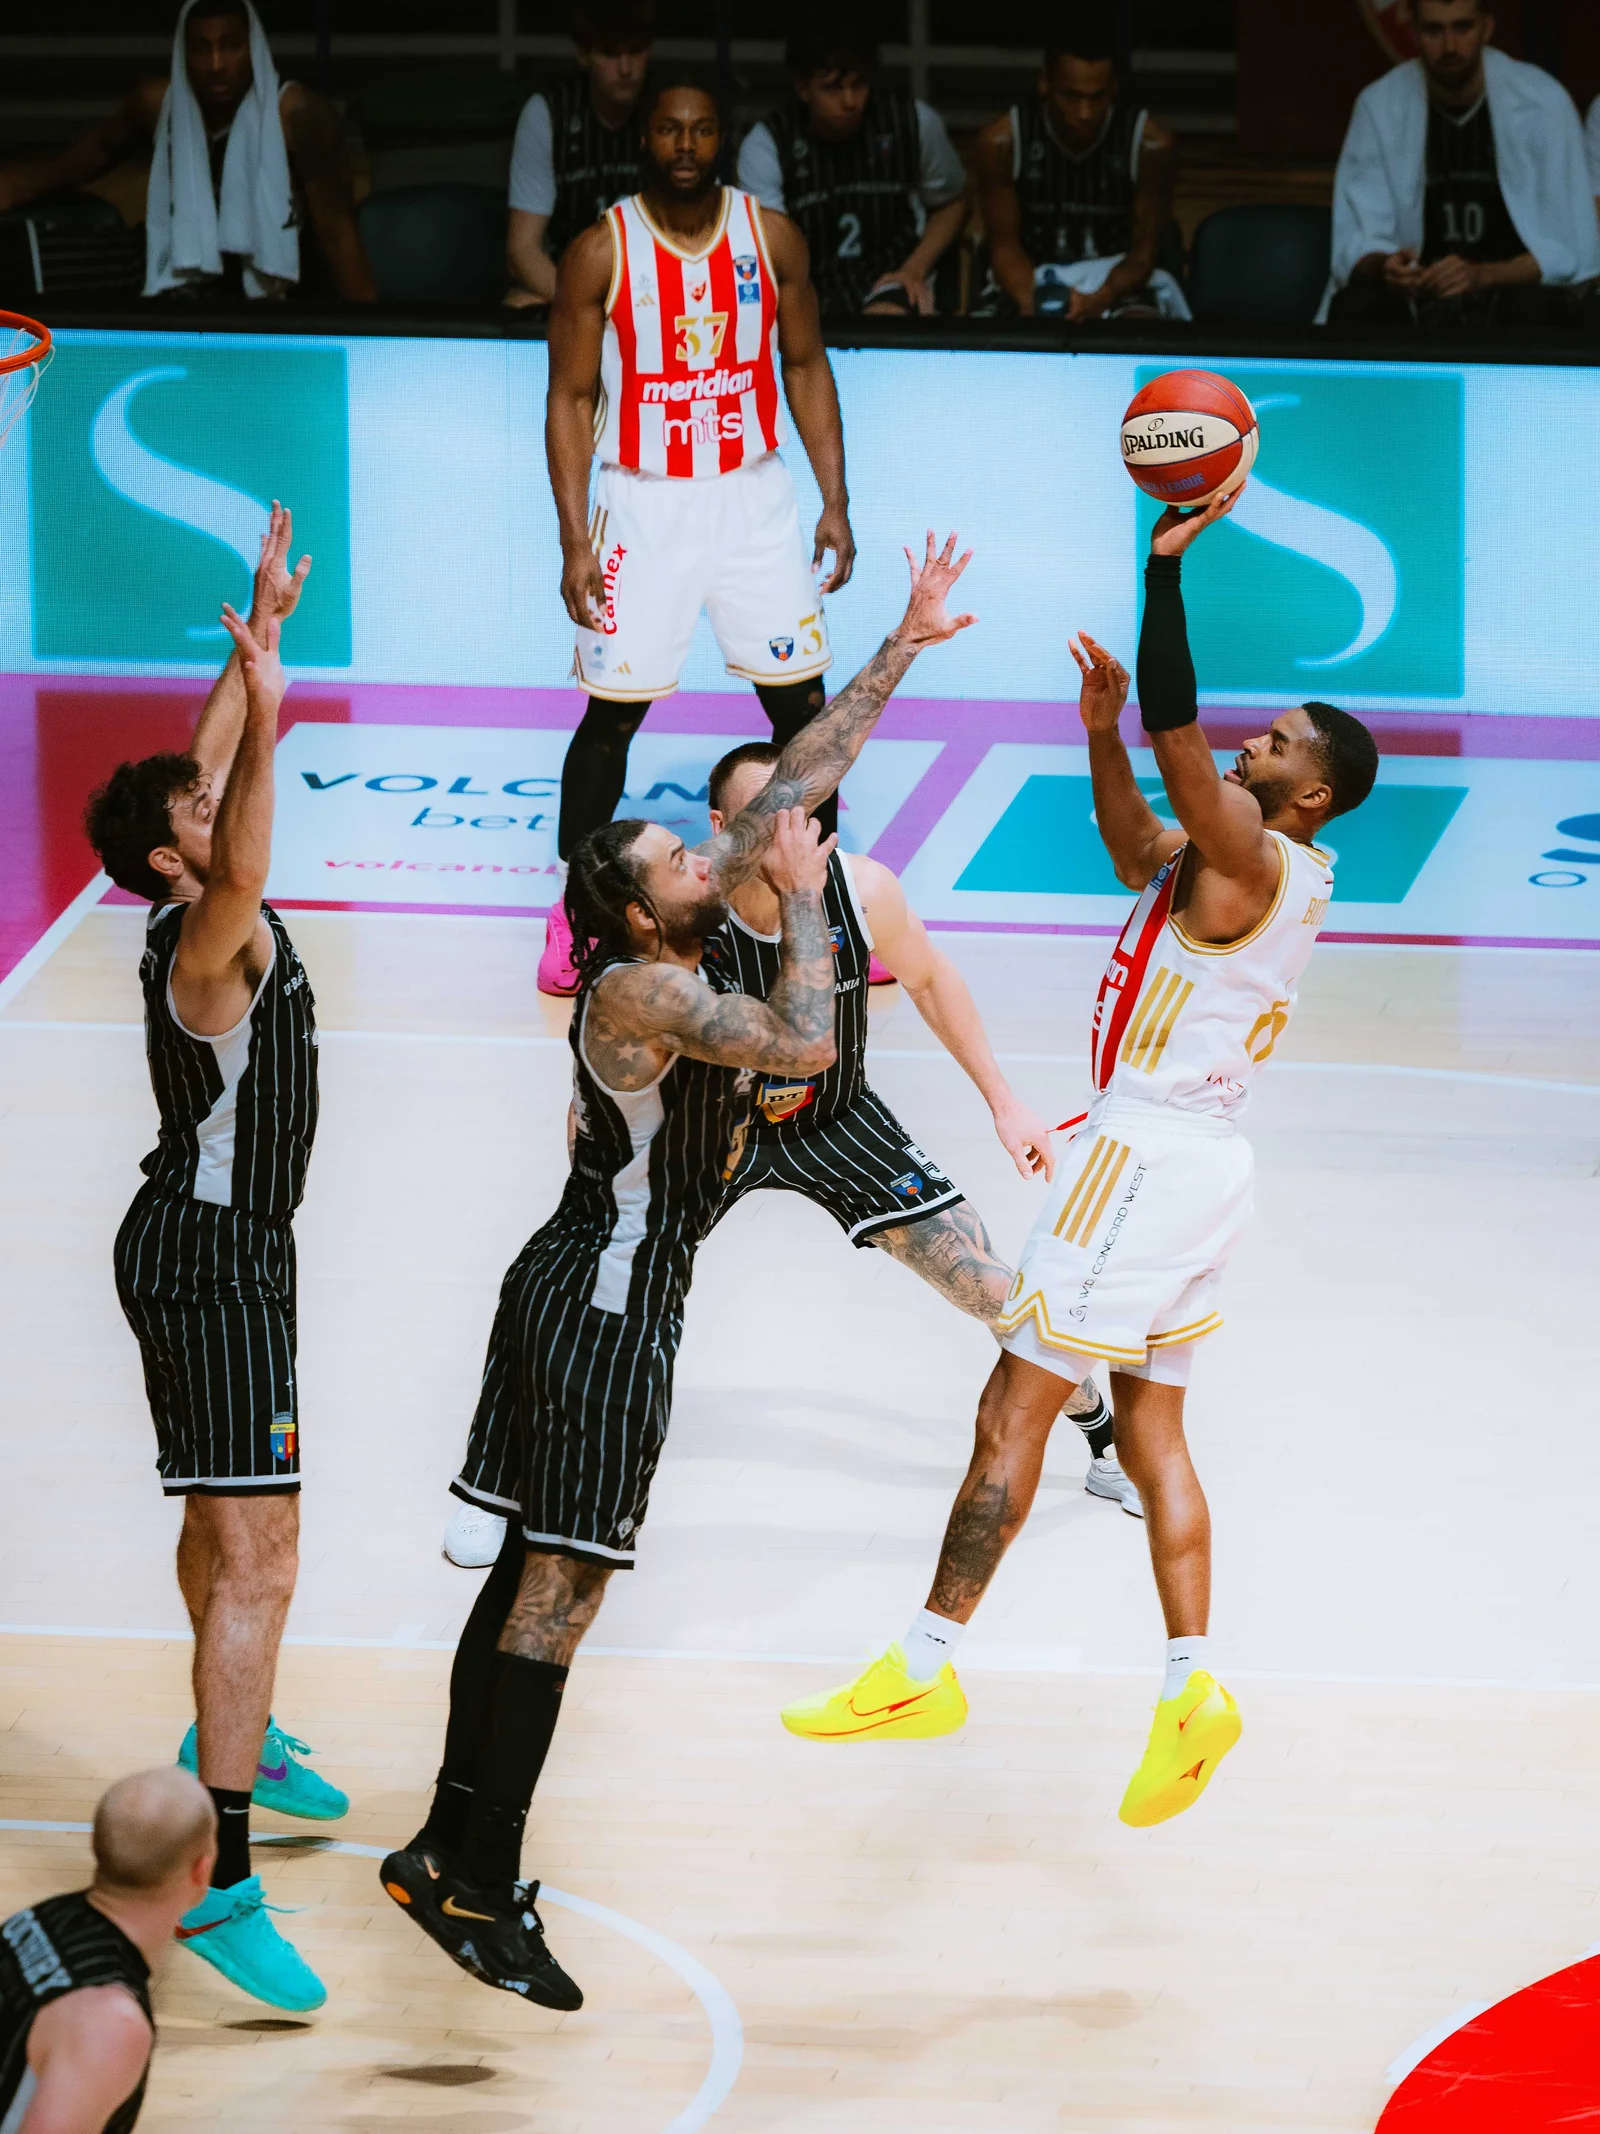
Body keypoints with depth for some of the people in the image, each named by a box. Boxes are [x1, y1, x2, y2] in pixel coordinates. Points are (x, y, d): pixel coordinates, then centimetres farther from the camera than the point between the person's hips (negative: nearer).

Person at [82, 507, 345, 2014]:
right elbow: (241, 872, -48)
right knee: (256, 1566, -16)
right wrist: (266, 721, -60)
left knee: (224, 1521, 29)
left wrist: (260, 633, 24)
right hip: (209, 1260, -10)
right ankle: (220, 1877, -23)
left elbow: (209, 760, 21)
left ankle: (235, 1736, 51)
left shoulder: (203, 910, 4)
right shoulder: (207, 941, -23)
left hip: (218, 1246, 10)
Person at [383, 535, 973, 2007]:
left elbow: (800, 779, 8)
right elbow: (807, 1043, -31)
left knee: (534, 1573, 13)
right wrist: (800, 898, -18)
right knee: (560, 1593, -8)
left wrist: (901, 647, 7)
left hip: (590, 1287, 10)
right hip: (605, 1303, -10)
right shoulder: (643, 990, -20)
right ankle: (480, 1887, -6)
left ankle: (451, 1846, 19)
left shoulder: (678, 949, 6)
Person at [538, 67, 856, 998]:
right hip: (645, 501, -2)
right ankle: (575, 915, 13)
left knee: (804, 707, 4)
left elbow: (807, 369, 7)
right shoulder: (601, 252, -8)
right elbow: (571, 399, -4)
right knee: (612, 714, 0)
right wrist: (575, 540, -9)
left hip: (753, 495, 2)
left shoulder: (772, 238, -1)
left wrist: (836, 503, 1)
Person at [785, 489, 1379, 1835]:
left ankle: (925, 1669, -5)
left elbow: (1178, 733, -28)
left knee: (1015, 1412, -6)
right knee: (1151, 1431, 11)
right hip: (1201, 1165, 10)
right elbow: (1135, 852, 28)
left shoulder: (1255, 856, -15)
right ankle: (1192, 1689, 7)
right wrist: (1103, 728, 14)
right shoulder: (1262, 868, 13)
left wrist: (1167, 570, -28)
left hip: (1151, 1157, -10)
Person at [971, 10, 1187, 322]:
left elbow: (1144, 249, -11)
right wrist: (1030, 305, -28)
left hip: (1120, 278, -2)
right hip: (1033, 279, 2)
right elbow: (1005, 244, -6)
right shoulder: (1001, 143, -12)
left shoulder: (1151, 143, -14)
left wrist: (1100, 300, -32)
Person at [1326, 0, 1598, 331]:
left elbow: (1570, 253, -11)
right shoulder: (1378, 105, -4)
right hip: (1417, 295, 1)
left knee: (1533, 306, -37)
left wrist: (1483, 275, -28)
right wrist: (1383, 267, -30)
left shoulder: (1544, 103, -10)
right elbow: (1356, 242, -5)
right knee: (1352, 307, -31)